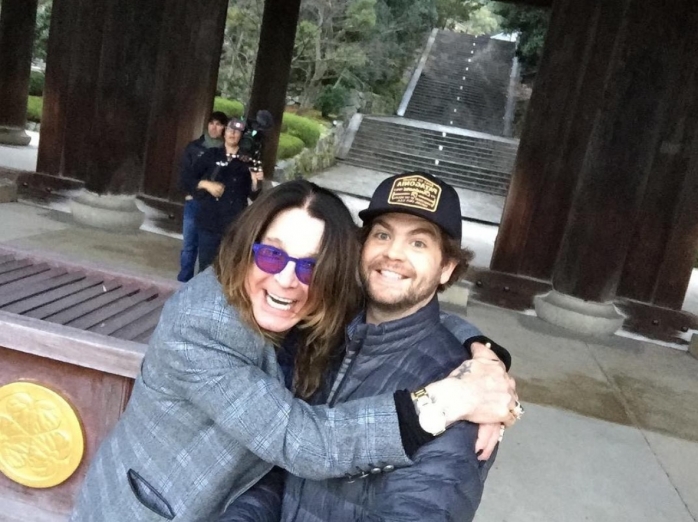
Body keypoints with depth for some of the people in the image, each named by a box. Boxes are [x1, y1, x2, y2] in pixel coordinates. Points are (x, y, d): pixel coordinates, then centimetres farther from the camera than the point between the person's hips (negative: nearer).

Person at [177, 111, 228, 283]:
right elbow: (184, 171, 8)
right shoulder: (194, 147, 7)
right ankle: (184, 280, 16)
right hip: (194, 202, 2)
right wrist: (188, 193, -2)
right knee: (189, 244, 5)